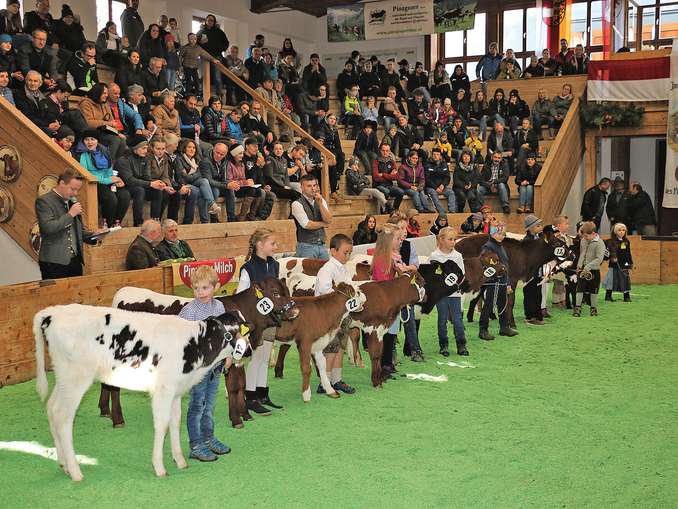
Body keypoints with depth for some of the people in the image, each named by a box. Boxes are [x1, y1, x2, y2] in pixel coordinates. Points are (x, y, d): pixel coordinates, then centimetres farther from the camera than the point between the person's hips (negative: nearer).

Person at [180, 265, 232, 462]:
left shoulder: (219, 306, 4)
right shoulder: (189, 310, -15)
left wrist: (228, 354, 13)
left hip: (215, 364, 6)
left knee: (209, 405, 17)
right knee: (197, 406, 2)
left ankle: (208, 438, 31)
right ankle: (196, 447, 11)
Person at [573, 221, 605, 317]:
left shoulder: (599, 243, -13)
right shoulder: (583, 241, 6)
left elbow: (599, 259, -20)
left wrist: (588, 266, -25)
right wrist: (579, 265, 7)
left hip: (593, 270, -4)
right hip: (582, 269, 4)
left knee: (593, 291, 7)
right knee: (579, 289, 2)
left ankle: (594, 308, 18)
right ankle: (577, 307, 6)